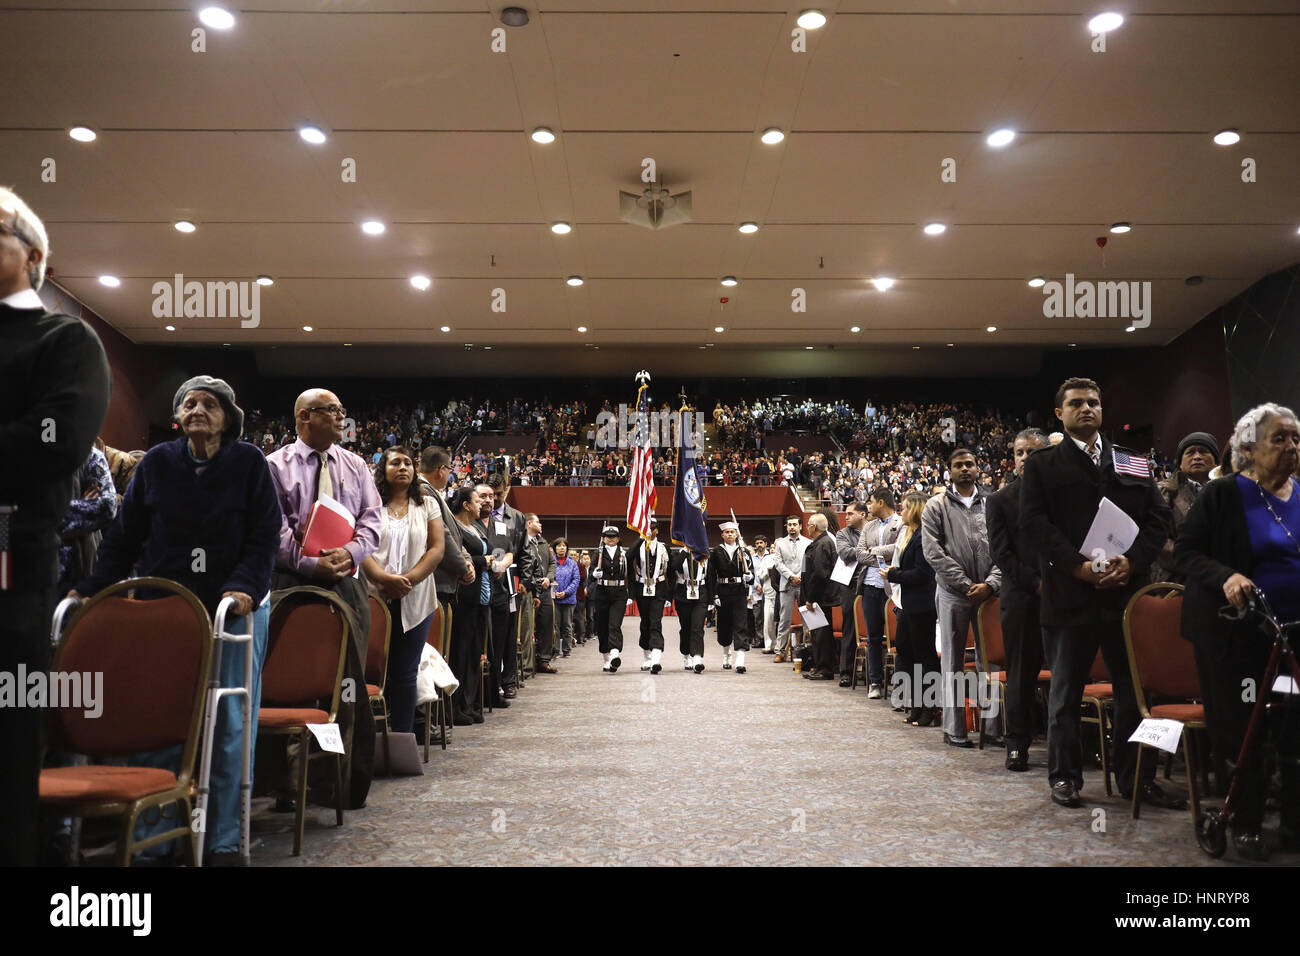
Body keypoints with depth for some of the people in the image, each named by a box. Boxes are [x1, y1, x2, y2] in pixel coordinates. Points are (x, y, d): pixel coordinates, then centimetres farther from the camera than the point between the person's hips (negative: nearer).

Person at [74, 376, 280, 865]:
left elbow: (265, 535, -6)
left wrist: (244, 586, -20)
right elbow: (124, 534, 7)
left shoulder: (249, 462, -1)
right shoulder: (157, 463, 5)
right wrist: (92, 589, -2)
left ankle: (225, 840, 12)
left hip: (235, 607, -1)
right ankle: (152, 836, 15)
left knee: (231, 725, 2)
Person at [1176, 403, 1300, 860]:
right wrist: (1224, 577, -23)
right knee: (1243, 728, 3)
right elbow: (1185, 552, -5)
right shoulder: (1222, 494, -4)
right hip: (1237, 634, -3)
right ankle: (1247, 826, 18)